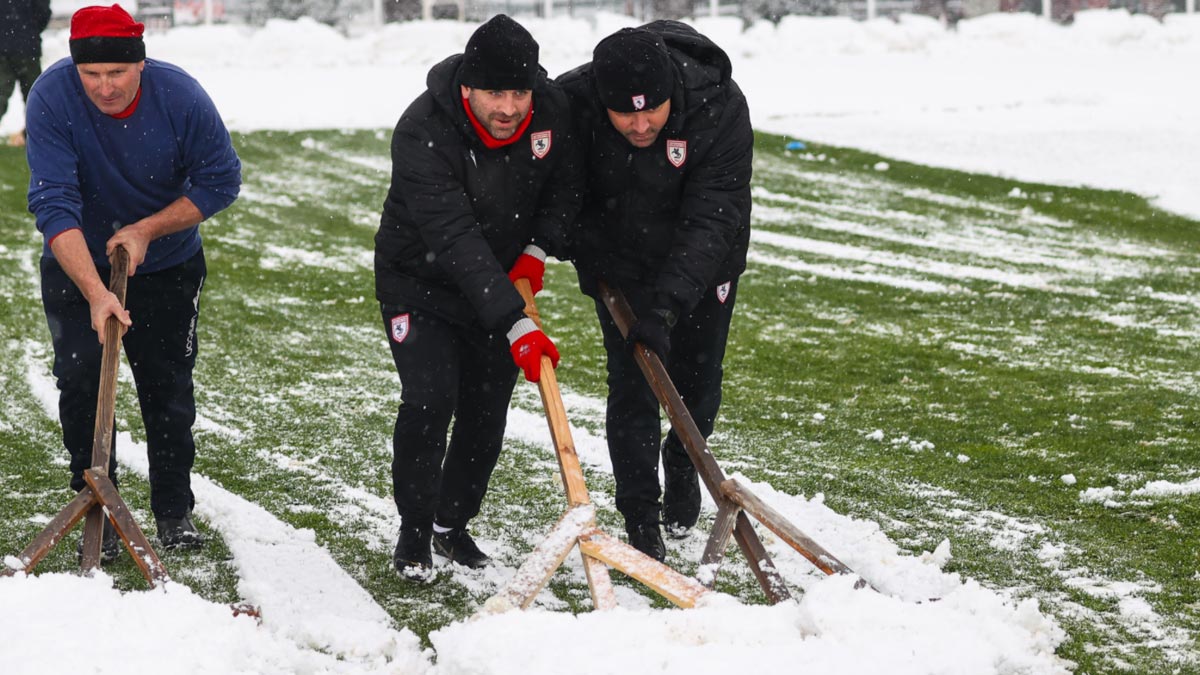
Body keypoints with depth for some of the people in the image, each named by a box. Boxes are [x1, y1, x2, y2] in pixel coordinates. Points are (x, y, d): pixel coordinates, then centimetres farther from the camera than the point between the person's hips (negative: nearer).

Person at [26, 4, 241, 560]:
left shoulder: (181, 96, -25)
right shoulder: (52, 98, -28)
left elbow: (221, 180, -12)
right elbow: (54, 203, -31)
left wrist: (146, 230, -21)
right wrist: (95, 293, -40)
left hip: (168, 265, 1)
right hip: (76, 266, -1)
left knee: (169, 388, 7)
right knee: (81, 384, -5)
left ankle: (174, 510, 21)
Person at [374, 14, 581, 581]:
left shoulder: (552, 108, -16)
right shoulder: (422, 132, -33)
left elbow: (568, 184, 3)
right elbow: (455, 239, -39)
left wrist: (538, 249, -13)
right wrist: (515, 325, -44)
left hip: (503, 284, 5)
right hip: (420, 283, -4)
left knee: (487, 413, 6)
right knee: (429, 402, -15)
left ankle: (453, 524, 26)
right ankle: (414, 532, 5)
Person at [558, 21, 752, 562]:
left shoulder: (719, 106, -34)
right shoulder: (573, 101, -30)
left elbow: (711, 217, -36)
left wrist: (666, 303, -43)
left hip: (702, 260, 0)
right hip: (620, 262, 0)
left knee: (698, 376, 13)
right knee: (631, 384, -3)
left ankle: (682, 464, 43)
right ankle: (641, 521, 7)